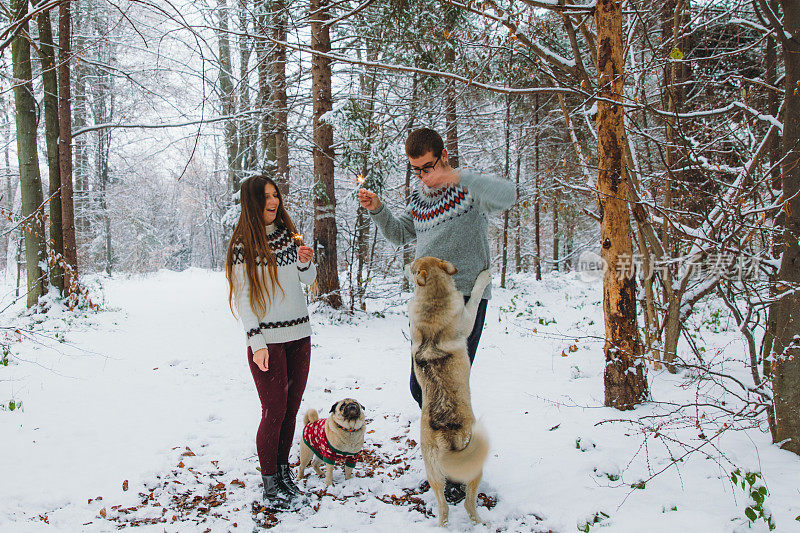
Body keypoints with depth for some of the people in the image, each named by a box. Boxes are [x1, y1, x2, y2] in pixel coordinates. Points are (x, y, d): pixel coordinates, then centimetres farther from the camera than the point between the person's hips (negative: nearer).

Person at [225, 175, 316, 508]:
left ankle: (284, 471, 23)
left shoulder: (287, 233, 11)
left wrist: (305, 262, -4)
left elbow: (308, 280, 18)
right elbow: (243, 297, -8)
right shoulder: (243, 245, -6)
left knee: (291, 409, 10)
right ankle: (270, 483, 11)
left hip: (299, 334, 5)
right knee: (274, 411, -3)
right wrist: (257, 342, -14)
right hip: (268, 339, -5)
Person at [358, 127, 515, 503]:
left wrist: (458, 177, -41)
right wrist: (377, 210, 6)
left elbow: (507, 196, -29)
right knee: (421, 387, 12)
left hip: (465, 299, -7)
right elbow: (399, 234, 25)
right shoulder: (419, 195, 12)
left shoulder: (469, 189, -8)